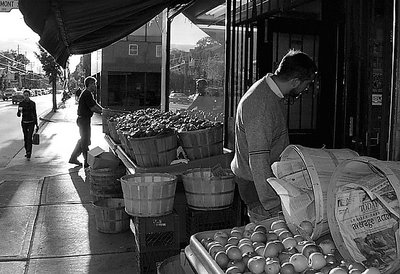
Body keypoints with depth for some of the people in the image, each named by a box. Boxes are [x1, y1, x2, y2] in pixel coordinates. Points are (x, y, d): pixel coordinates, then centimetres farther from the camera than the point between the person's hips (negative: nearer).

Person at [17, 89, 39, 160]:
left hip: (31, 123, -2)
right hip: (24, 122, 2)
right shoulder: (21, 103, -3)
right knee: (25, 138, 14)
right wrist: (19, 111, -31)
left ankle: (28, 155, -15)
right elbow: (18, 115, -6)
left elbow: (35, 114, 3)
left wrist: (37, 124, 3)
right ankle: (27, 151, 33)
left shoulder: (33, 103, -3)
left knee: (29, 138, -13)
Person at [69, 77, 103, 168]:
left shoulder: (87, 93, 15)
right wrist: (103, 111, -8)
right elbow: (93, 108, -20)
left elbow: (94, 104, 16)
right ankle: (87, 162, 7)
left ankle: (73, 158, 26)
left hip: (83, 119, 11)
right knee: (85, 141, -2)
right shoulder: (87, 94, -18)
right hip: (84, 120, -11)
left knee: (83, 140, 18)